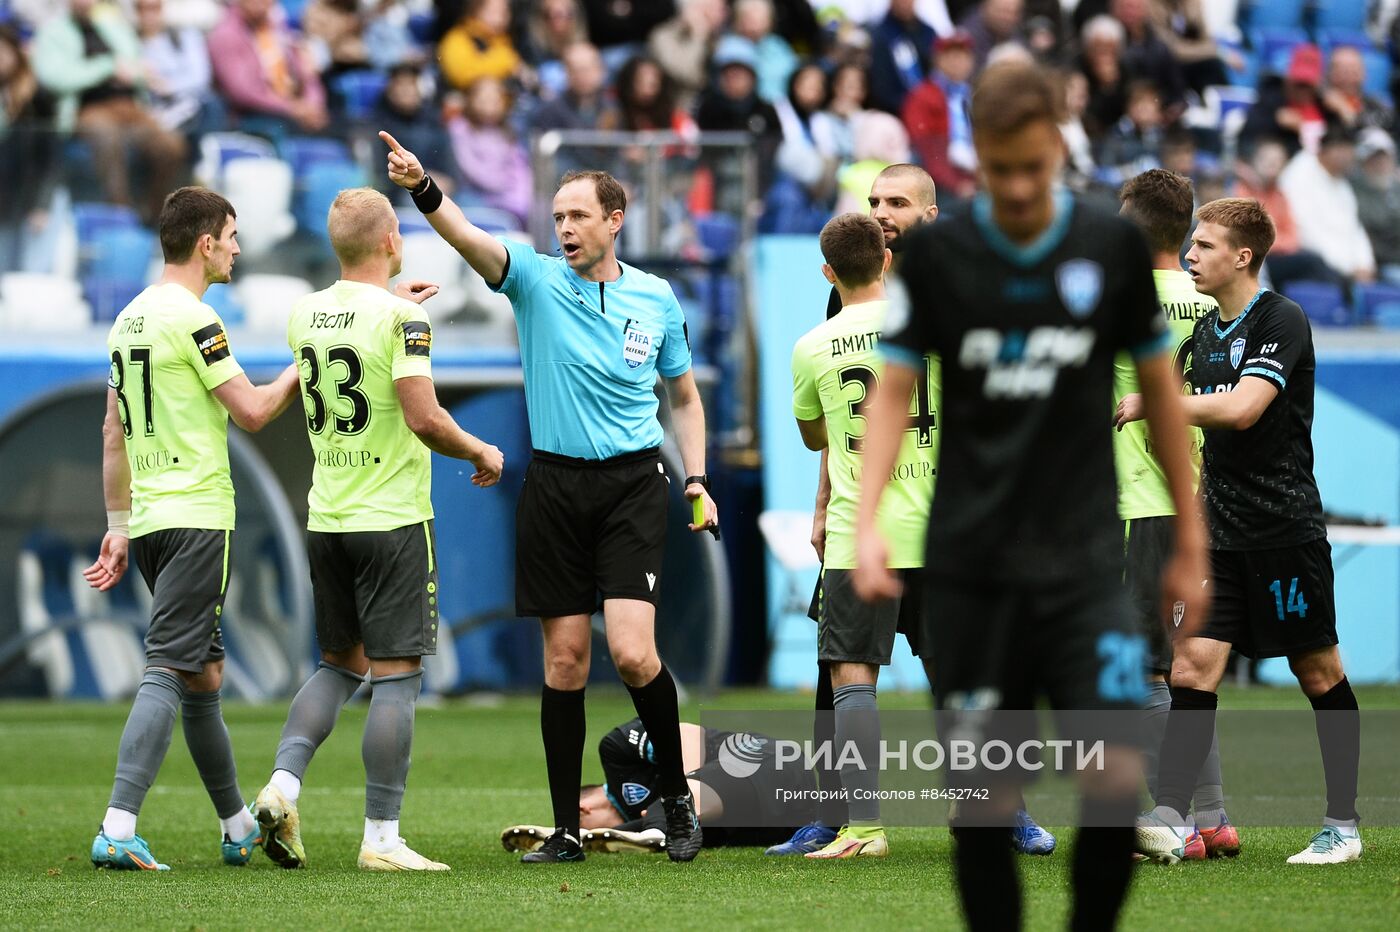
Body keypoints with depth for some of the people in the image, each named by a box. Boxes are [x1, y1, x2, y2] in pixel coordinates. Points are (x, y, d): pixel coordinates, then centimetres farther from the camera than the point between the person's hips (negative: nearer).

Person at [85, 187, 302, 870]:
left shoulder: (128, 319, 15)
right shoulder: (192, 318, -13)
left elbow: (113, 432, 18)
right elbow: (253, 411, -12)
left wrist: (119, 527, 21)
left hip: (149, 518, 9)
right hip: (197, 518, -9)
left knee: (203, 671, 16)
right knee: (168, 672, -12)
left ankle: (239, 827, 25)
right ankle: (118, 829, -20)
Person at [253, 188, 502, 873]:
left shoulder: (305, 314, 6)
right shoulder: (402, 318, -13)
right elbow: (423, 417, -20)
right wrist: (482, 454, -3)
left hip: (325, 520, 6)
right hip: (392, 518, -6)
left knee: (340, 663, 18)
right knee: (396, 674, -1)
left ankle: (282, 785, -1)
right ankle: (381, 838, -1)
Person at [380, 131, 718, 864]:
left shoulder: (656, 299, 5)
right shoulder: (536, 279, 1)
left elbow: (684, 396, 16)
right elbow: (470, 239, -17)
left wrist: (697, 480, 4)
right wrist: (422, 190, -36)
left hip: (632, 482, -1)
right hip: (554, 482, 1)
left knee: (632, 652, -14)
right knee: (565, 659, 2)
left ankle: (676, 796, 8)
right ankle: (566, 827, 9)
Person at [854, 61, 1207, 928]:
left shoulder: (1115, 246, -1)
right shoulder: (936, 252, -1)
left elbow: (1159, 385, 9)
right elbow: (895, 391, 4)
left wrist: (1190, 541, 11)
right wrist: (868, 523, -10)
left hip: (1085, 561, 0)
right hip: (970, 563, 0)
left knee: (1119, 776, -13)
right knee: (985, 794, 0)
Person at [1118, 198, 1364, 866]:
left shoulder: (1282, 322, -11)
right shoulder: (1206, 330, 13)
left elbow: (1241, 408, -24)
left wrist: (1147, 403, -18)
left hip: (1285, 529, -7)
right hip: (1219, 533, 7)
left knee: (1319, 673, 3)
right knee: (1192, 664, -7)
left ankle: (1343, 827, 12)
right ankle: (1170, 821, -14)